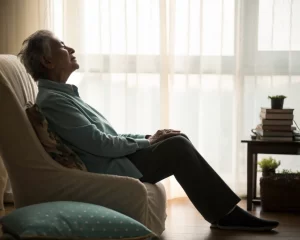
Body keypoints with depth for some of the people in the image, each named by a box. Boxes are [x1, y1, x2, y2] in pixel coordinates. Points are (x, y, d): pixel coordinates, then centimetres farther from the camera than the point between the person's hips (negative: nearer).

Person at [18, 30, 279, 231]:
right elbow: (101, 144, -20)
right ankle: (225, 213, -7)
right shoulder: (53, 101, -17)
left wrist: (147, 137, 6)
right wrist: (147, 141, -9)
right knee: (178, 147, -16)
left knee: (178, 141, 0)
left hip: (114, 160, 9)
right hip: (108, 172, -9)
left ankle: (226, 211, -1)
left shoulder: (62, 94, 16)